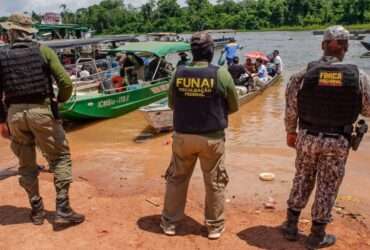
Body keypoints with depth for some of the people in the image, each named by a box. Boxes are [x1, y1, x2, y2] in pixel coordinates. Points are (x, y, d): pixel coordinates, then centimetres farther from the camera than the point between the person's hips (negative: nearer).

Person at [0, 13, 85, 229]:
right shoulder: (44, 51, -2)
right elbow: (66, 82, -10)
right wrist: (61, 100, 9)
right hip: (41, 111, -3)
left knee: (26, 164, 16)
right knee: (60, 158, 8)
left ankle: (37, 211, 26)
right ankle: (63, 210, 4)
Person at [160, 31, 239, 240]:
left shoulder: (179, 74, -5)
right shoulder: (221, 74, -12)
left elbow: (172, 104, 8)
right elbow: (234, 107, -1)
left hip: (182, 136, 2)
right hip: (212, 138, -2)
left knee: (176, 179, 18)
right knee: (215, 183, 14)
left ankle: (169, 222, 30)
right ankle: (214, 226, 27)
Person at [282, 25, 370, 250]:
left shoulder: (303, 74, -9)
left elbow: (291, 109, -3)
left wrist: (291, 132, 12)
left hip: (307, 137, 1)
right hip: (338, 142, -1)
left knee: (302, 181, 19)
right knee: (327, 187, 13)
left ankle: (291, 225, 31)